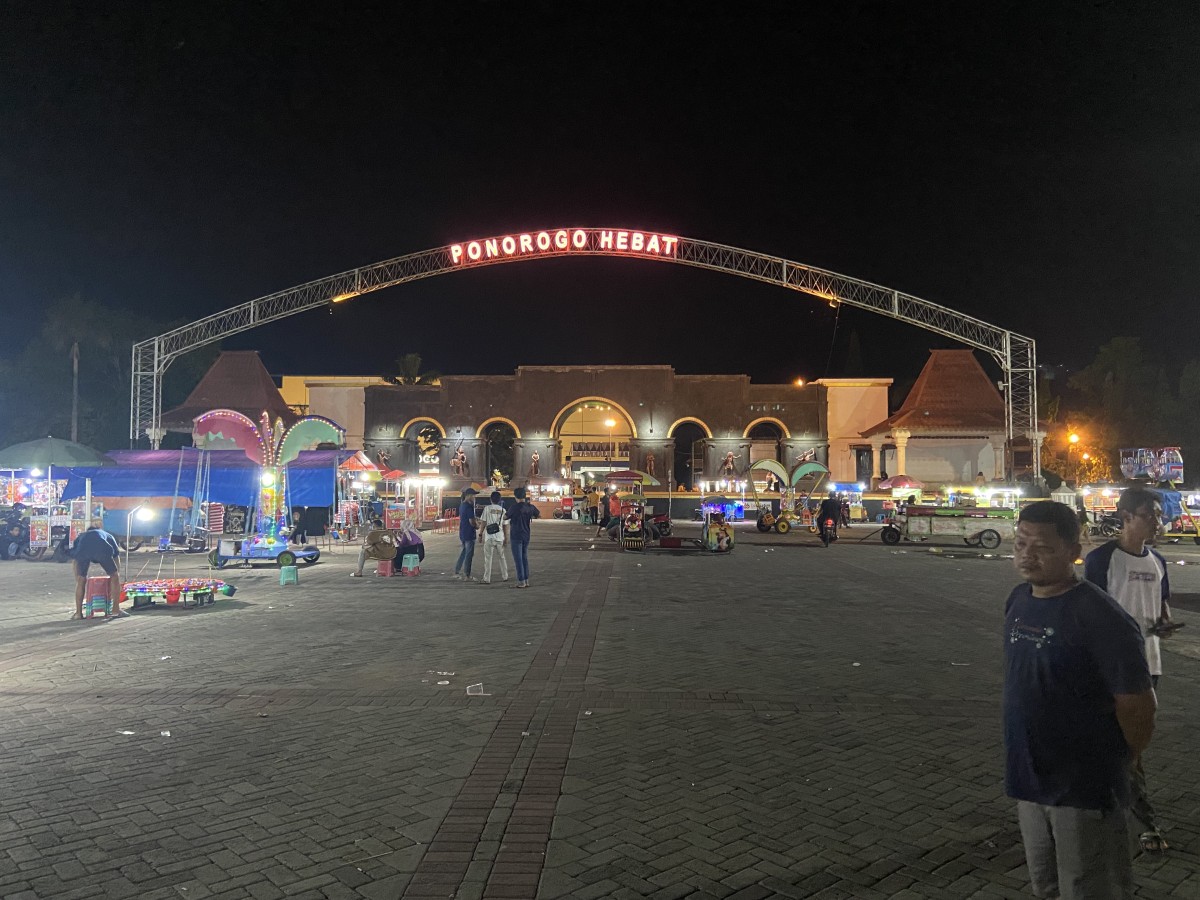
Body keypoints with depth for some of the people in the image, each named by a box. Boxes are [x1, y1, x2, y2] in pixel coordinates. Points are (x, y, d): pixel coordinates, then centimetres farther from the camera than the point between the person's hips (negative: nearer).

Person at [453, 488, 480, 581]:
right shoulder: (469, 506, -18)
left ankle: (457, 573, 20)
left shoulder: (461, 505, 11)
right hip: (469, 533, -9)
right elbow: (472, 521, -21)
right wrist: (477, 526, -2)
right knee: (469, 554, 0)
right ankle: (467, 576, 5)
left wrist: (475, 520, 13)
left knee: (463, 552, 18)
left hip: (462, 533, 9)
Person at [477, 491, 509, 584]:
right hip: (500, 537, 3)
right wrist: (506, 539, 12)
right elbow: (505, 526, 6)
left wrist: (480, 534, 5)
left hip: (489, 537, -3)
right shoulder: (503, 510, 5)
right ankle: (505, 576, 23)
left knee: (488, 558, -1)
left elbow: (483, 522, -4)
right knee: (502, 557, 18)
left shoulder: (487, 508, -3)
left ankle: (487, 579, -3)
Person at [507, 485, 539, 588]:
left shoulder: (515, 507, -15)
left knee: (518, 559, -2)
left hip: (516, 536, -6)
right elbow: (539, 514, 19)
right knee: (525, 558, 14)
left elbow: (506, 517, -2)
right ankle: (526, 580, 16)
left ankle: (521, 581, -2)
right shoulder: (530, 506, 2)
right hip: (526, 536, 6)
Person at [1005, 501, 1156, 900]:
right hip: (1029, 780, 7)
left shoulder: (1100, 617, -22)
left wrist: (1112, 765, -3)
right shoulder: (1018, 600, 2)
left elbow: (1137, 705, -17)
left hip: (1084, 789, -7)